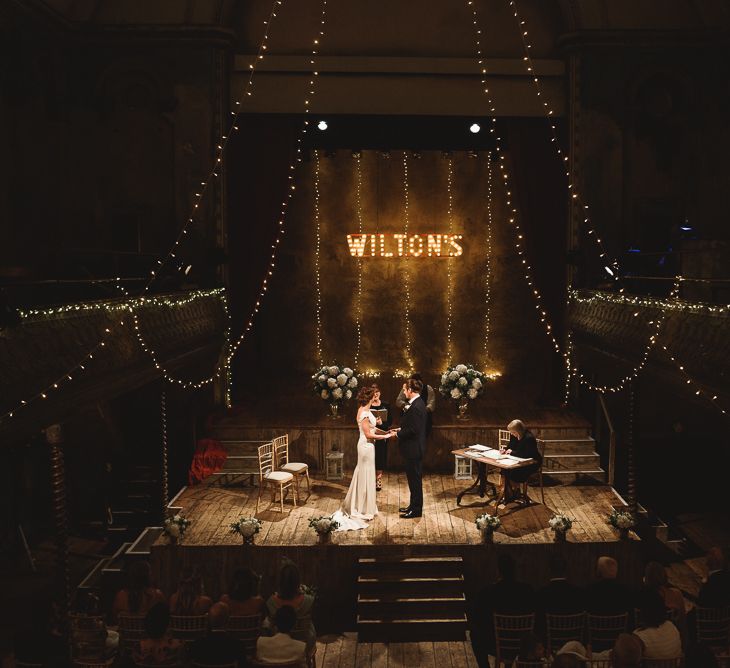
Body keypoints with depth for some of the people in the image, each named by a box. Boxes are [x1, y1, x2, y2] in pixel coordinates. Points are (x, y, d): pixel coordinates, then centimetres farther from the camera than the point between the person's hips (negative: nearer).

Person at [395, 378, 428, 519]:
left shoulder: (416, 407, -23)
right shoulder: (417, 403, 8)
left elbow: (413, 430, -25)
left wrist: (398, 434, -12)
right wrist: (401, 429, 6)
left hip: (414, 448, -10)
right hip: (413, 448, 10)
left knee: (414, 478, 1)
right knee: (412, 477, 19)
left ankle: (416, 510, 12)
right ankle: (414, 505, 30)